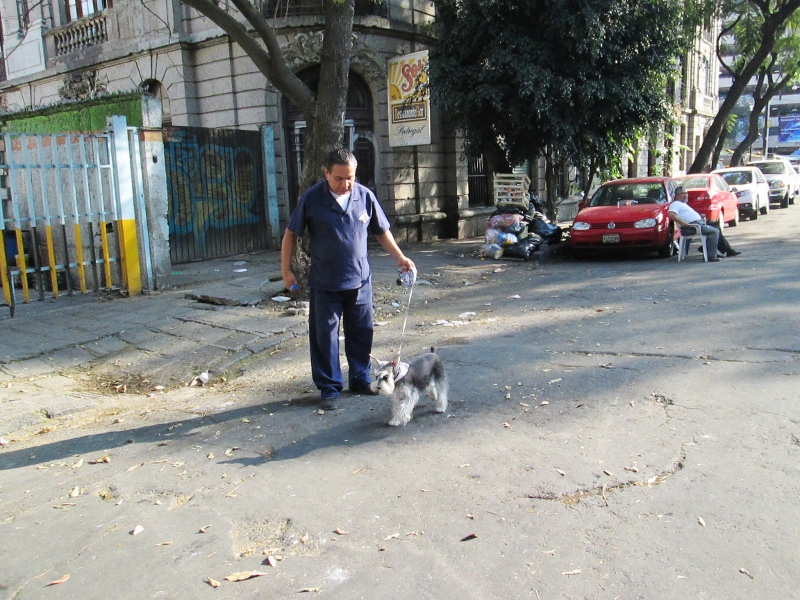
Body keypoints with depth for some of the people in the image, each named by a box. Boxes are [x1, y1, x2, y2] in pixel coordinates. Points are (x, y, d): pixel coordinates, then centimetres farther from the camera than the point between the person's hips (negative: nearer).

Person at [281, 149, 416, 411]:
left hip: (360, 280, 3)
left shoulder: (365, 196, -1)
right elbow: (291, 234, -1)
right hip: (325, 283, -3)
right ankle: (329, 388, 18)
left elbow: (382, 231, 11)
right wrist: (286, 270, -3)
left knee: (361, 333, 12)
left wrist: (399, 257, 4)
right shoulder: (312, 199, -9)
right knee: (325, 336, 4)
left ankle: (360, 379, 30)